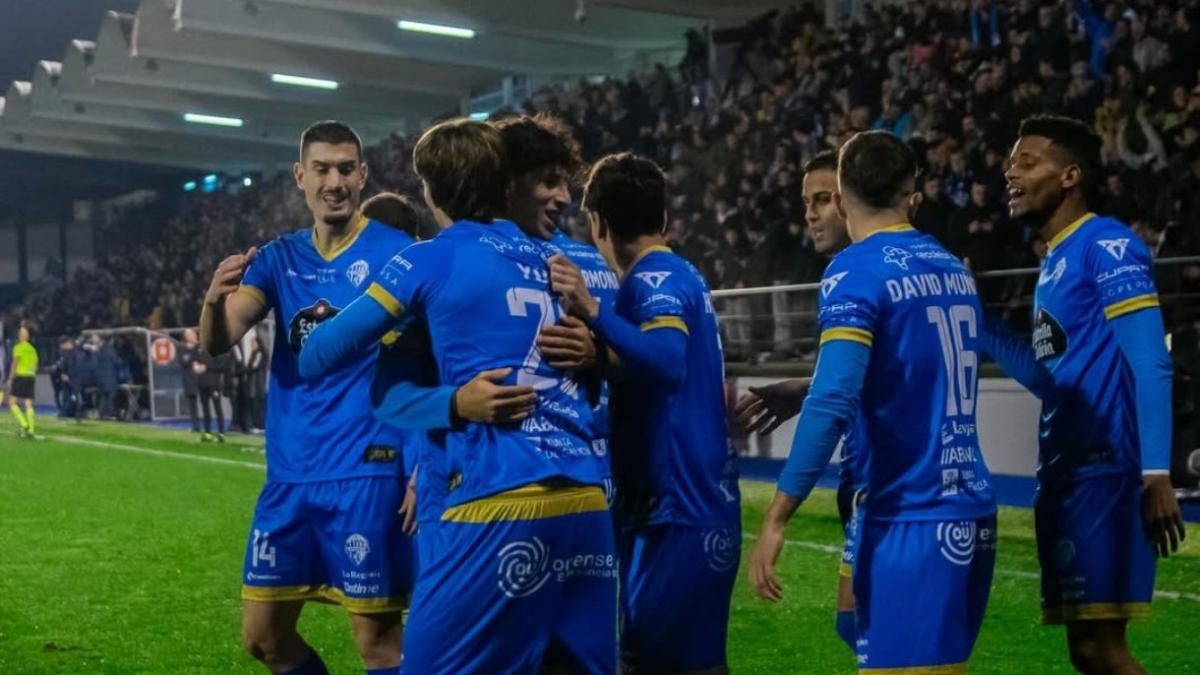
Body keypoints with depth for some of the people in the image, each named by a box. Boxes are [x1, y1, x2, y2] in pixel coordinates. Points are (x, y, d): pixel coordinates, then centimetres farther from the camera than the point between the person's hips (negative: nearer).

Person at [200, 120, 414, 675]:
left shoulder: (396, 253, -6)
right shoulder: (279, 258, 8)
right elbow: (217, 344, -2)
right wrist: (215, 300, -25)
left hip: (365, 471, -6)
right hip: (289, 471, 6)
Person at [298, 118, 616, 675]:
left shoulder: (434, 259, 3)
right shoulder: (551, 262, 17)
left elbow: (321, 355, 7)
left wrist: (304, 359, 31)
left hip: (504, 501, -6)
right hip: (587, 498, 6)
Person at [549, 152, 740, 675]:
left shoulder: (656, 279, -13)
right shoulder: (679, 276, 15)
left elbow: (667, 363, -32)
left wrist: (592, 310, -41)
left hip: (680, 511, -10)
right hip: (687, 503, 10)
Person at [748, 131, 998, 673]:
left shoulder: (856, 270, -9)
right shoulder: (953, 268, 13)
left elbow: (832, 402, -20)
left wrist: (775, 519, -17)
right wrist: (791, 394, 31)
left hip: (912, 518, -8)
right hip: (971, 511, 8)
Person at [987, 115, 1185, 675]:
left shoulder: (1107, 245, -9)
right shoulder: (1055, 261, 20)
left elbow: (1151, 366, -16)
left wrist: (1155, 474, -24)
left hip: (1103, 469, -10)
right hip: (1067, 472, 10)